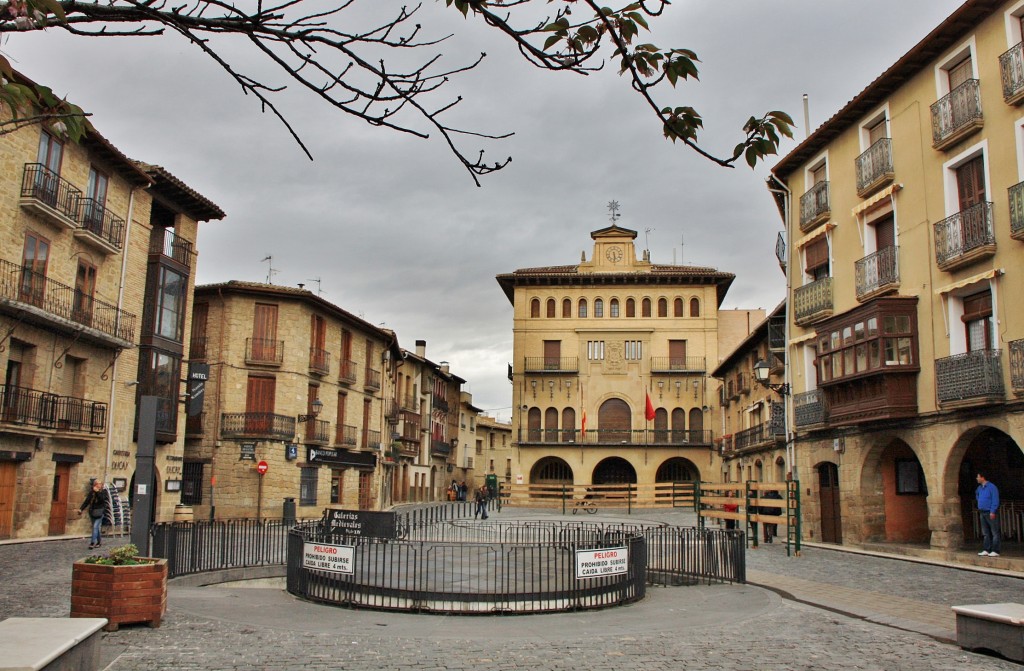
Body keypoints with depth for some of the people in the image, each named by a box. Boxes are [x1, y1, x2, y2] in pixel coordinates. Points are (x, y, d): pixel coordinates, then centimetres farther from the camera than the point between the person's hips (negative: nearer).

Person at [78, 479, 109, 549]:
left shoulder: (104, 491, -2)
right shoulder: (92, 491, 9)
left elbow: (102, 499, -18)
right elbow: (87, 501, 10)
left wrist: (97, 492, -21)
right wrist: (81, 509, 4)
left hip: (99, 512, -5)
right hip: (92, 511, 5)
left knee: (95, 526, -14)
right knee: (96, 527, 10)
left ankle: (93, 542, -18)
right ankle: (98, 542, 19)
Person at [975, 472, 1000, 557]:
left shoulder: (992, 487, -10)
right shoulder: (980, 488, 14)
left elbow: (995, 500, -15)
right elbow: (977, 494, 37)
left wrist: (993, 512, -20)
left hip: (991, 513, -8)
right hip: (983, 513, 8)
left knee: (994, 532, -5)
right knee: (985, 533, 9)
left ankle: (995, 551, -6)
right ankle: (986, 550, 12)